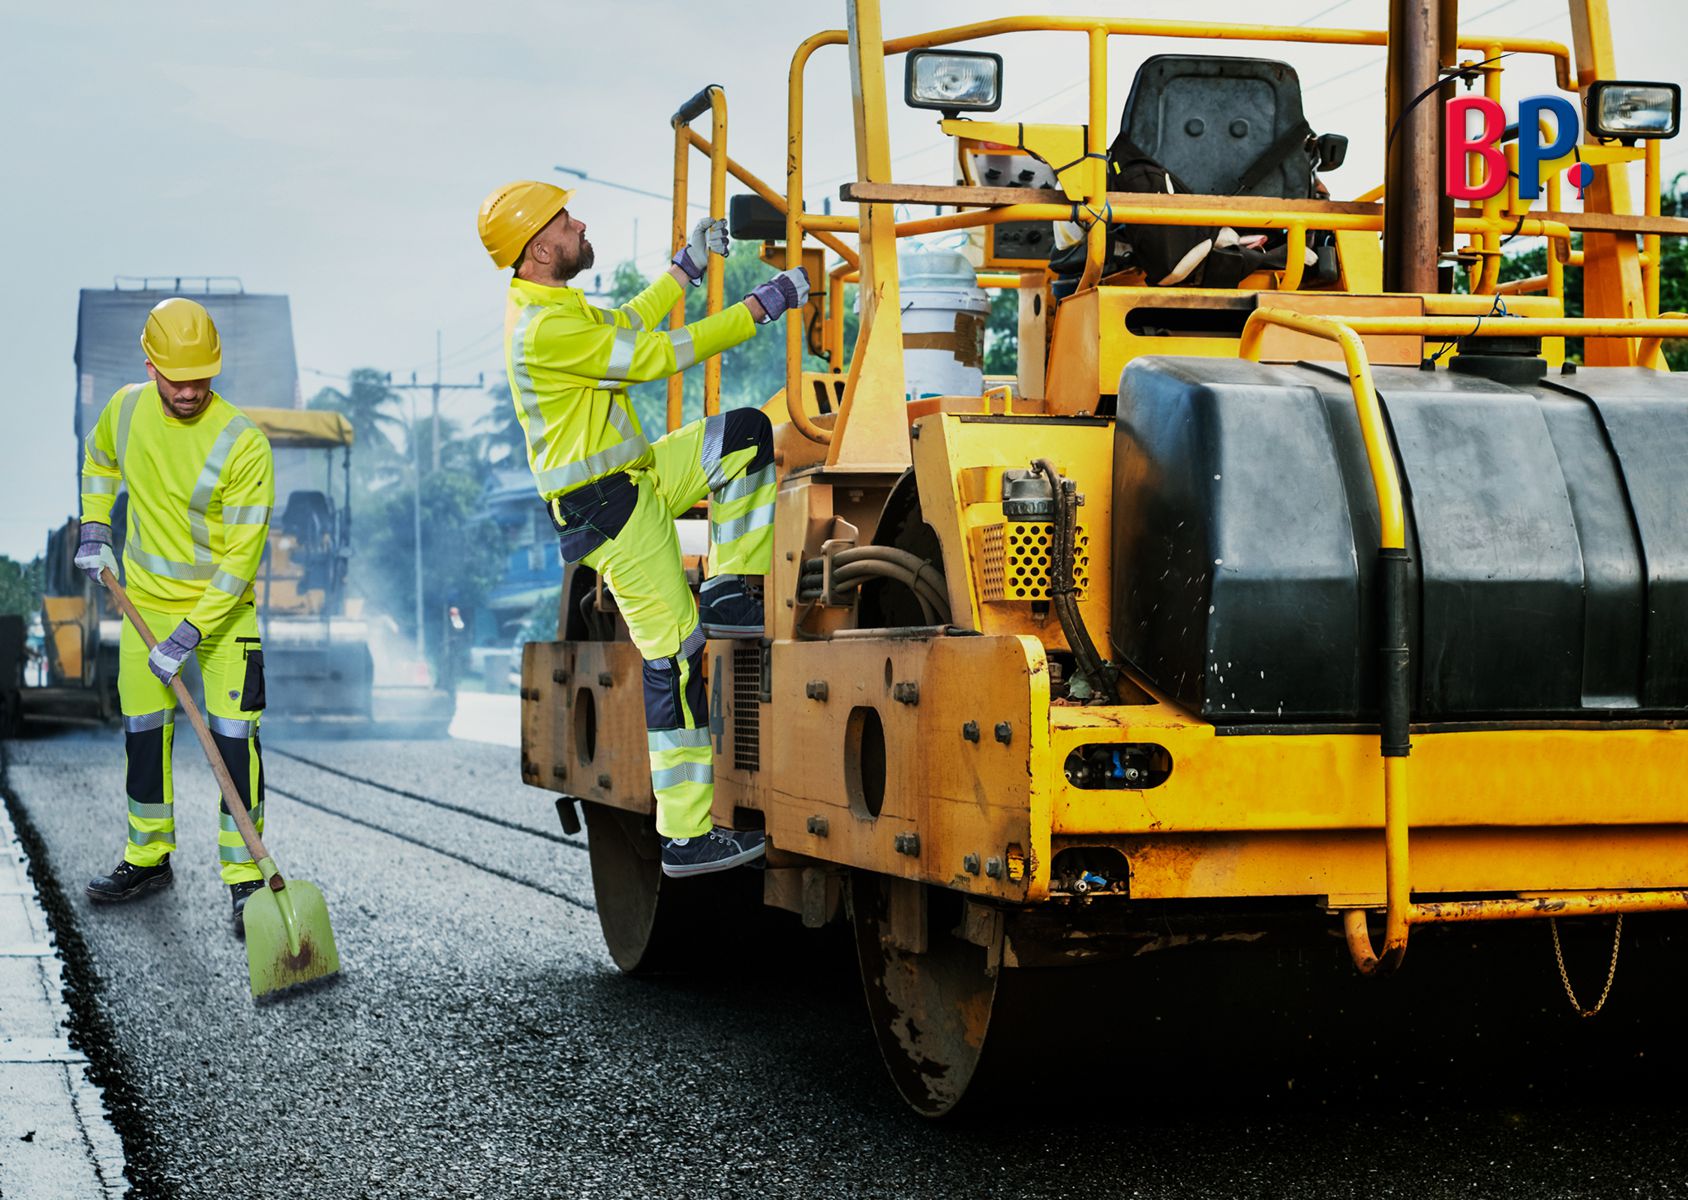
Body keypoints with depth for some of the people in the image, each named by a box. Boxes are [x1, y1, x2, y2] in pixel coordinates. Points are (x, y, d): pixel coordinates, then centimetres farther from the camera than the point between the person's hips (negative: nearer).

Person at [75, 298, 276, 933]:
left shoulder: (244, 444, -23)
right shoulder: (126, 409, -7)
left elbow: (241, 556, -22)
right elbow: (99, 459, 19)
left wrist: (187, 636, -25)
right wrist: (94, 532, 8)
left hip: (222, 606, -5)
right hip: (146, 599, 5)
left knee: (234, 735, -11)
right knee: (143, 730, 11)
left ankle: (244, 876, -4)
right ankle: (148, 857, 27)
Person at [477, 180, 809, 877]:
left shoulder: (549, 306, 10)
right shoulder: (546, 330, -23)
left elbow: (623, 324, 29)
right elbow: (655, 355, -22)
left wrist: (686, 268, 27)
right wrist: (761, 307, -17)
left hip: (635, 476, 10)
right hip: (607, 508, -10)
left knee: (747, 434, 3)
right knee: (673, 657, -9)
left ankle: (729, 595, 3)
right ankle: (686, 838, -4)